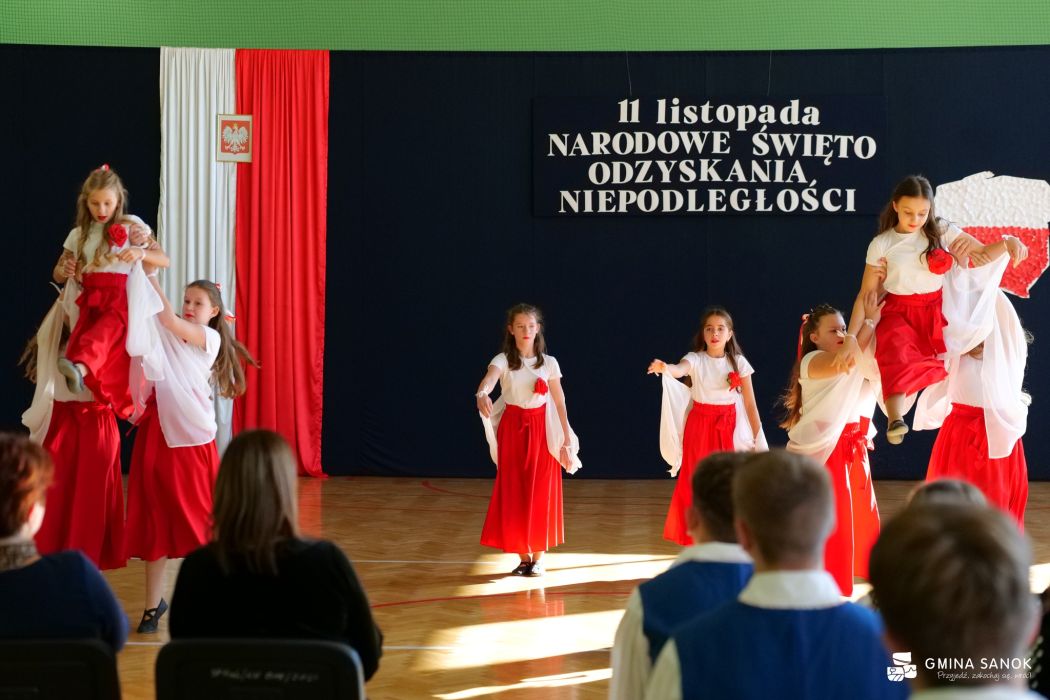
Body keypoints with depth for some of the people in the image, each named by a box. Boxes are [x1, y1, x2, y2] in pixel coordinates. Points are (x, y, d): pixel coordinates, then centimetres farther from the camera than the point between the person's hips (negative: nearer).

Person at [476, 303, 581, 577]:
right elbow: (488, 380, -27)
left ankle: (538, 556, 11)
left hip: (542, 431, 1)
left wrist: (567, 440, 1)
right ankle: (523, 556, 13)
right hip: (512, 430, -1)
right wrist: (482, 394, -51)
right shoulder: (503, 361, -5)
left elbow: (560, 403, 4)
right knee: (513, 493, 2)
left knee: (540, 493, 1)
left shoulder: (549, 363, 2)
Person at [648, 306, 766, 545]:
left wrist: (758, 438, 0)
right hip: (700, 427, -1)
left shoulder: (738, 362, -1)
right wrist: (664, 368, -53)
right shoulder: (696, 359, -5)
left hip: (729, 428, 1)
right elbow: (680, 370, -30)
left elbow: (750, 404, 2)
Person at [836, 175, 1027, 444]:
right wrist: (851, 337, -14)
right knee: (898, 354, -34)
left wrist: (1008, 241, -19)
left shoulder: (941, 231, 3)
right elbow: (865, 294, -2)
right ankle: (895, 419, -51)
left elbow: (982, 254, 4)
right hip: (899, 313, -3)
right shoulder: (881, 244, -1)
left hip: (936, 311, 4)